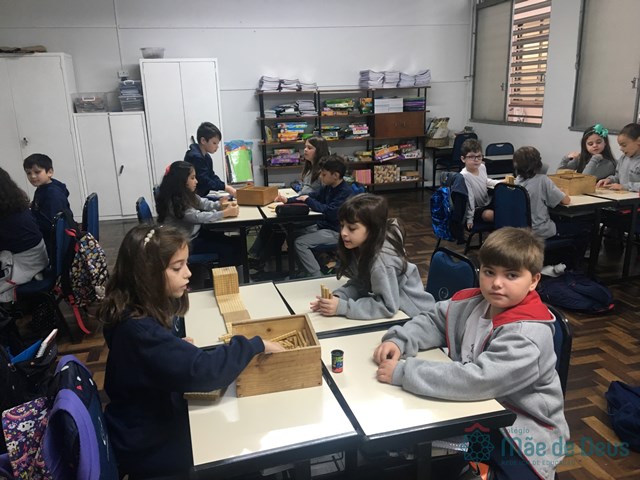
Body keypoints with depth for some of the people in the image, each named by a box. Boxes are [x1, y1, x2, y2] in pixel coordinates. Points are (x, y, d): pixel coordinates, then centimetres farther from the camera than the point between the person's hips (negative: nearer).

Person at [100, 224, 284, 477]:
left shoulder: (133, 313, -4)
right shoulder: (140, 330, -34)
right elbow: (203, 371, -40)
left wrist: (178, 344, 0)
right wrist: (256, 345, -28)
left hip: (150, 422, 8)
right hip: (149, 448, -8)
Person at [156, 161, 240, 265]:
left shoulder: (186, 194, 2)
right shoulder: (172, 202, -26)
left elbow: (202, 203, 8)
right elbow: (197, 217, -31)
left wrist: (219, 204, -14)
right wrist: (225, 213, -31)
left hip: (194, 233, 9)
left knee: (233, 242, 0)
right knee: (227, 248, -12)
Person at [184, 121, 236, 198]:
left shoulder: (207, 157, 13)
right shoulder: (195, 157, -19)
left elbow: (212, 176, 9)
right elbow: (204, 181, -22)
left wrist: (228, 187, -7)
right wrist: (226, 188, -22)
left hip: (202, 195, 9)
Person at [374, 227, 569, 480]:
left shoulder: (528, 333, -27)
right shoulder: (472, 302, -6)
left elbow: (477, 379, -35)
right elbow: (432, 321, 6)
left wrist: (403, 372, -32)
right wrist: (399, 341, -14)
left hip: (522, 435, -5)